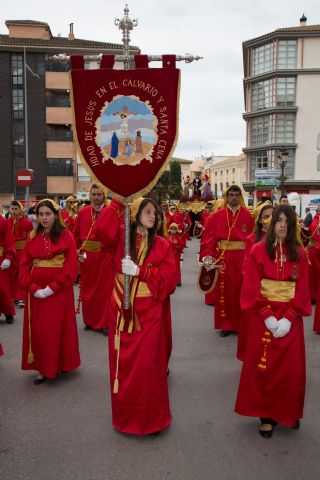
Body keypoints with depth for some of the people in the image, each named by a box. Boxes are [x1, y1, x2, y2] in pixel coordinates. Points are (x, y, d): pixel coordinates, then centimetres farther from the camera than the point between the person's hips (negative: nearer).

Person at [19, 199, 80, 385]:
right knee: (37, 329, 7)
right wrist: (32, 288, -12)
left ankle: (58, 365, 21)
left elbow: (71, 267, -11)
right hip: (36, 292, 4)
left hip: (59, 291, -4)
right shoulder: (33, 237, 8)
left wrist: (52, 288, -18)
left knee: (57, 328, 3)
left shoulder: (66, 236, -5)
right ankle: (43, 368, 20)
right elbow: (24, 264, 3)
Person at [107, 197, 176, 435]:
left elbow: (168, 278, -6)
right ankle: (124, 414, 30)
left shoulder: (162, 244, 1)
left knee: (147, 365, 2)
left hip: (149, 312, -1)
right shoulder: (121, 238, 2)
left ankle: (151, 418, 21)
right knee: (122, 363, 10)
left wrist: (138, 271, -16)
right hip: (122, 310, 1)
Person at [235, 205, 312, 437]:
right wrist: (267, 316, -15)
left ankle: (288, 412, 29)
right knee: (263, 367, 4)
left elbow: (302, 291, -1)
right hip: (262, 317, -1)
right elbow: (251, 289, -7)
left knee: (290, 367, 7)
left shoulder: (300, 255, 2)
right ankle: (266, 415, 19)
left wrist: (288, 318, -13)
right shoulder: (258, 251, -4)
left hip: (290, 318, 2)